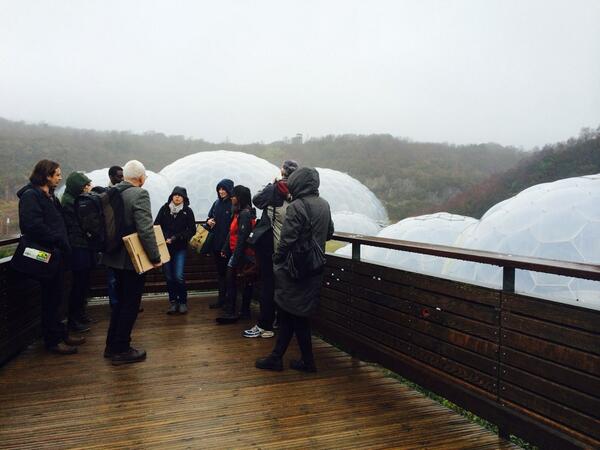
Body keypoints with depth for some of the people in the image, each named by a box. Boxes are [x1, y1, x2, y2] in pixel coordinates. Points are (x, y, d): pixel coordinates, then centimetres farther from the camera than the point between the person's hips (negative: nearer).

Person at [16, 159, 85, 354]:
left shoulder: (49, 195, 17)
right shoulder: (30, 195, -12)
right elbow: (33, 225, -24)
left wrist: (63, 244, 10)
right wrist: (58, 241, -20)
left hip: (57, 253, 9)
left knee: (55, 296, 15)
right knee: (50, 298, -1)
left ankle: (61, 334, 24)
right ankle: (52, 340, 8)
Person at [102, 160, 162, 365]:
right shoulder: (139, 194, -19)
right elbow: (145, 229, -25)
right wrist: (155, 257, -18)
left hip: (116, 256, 8)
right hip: (134, 259, -8)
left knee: (121, 300, 21)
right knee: (130, 304, 4)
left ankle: (112, 346, 30)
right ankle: (121, 350, 13)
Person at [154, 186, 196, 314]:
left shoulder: (187, 211, 0)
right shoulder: (164, 208, 3)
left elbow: (192, 230, -2)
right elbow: (156, 226, 2)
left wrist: (175, 238, -11)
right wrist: (164, 239, -12)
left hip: (180, 248, -2)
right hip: (165, 247, 2)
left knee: (179, 276, -10)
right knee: (168, 276, 5)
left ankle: (183, 302, 8)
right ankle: (173, 302, 19)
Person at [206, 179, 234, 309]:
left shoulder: (234, 205, -11)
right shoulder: (217, 203, 10)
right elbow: (210, 217, 23)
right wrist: (209, 221, -2)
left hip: (228, 244, -7)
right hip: (216, 244, 7)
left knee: (228, 273, 1)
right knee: (220, 271, 13)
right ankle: (222, 299, 22)